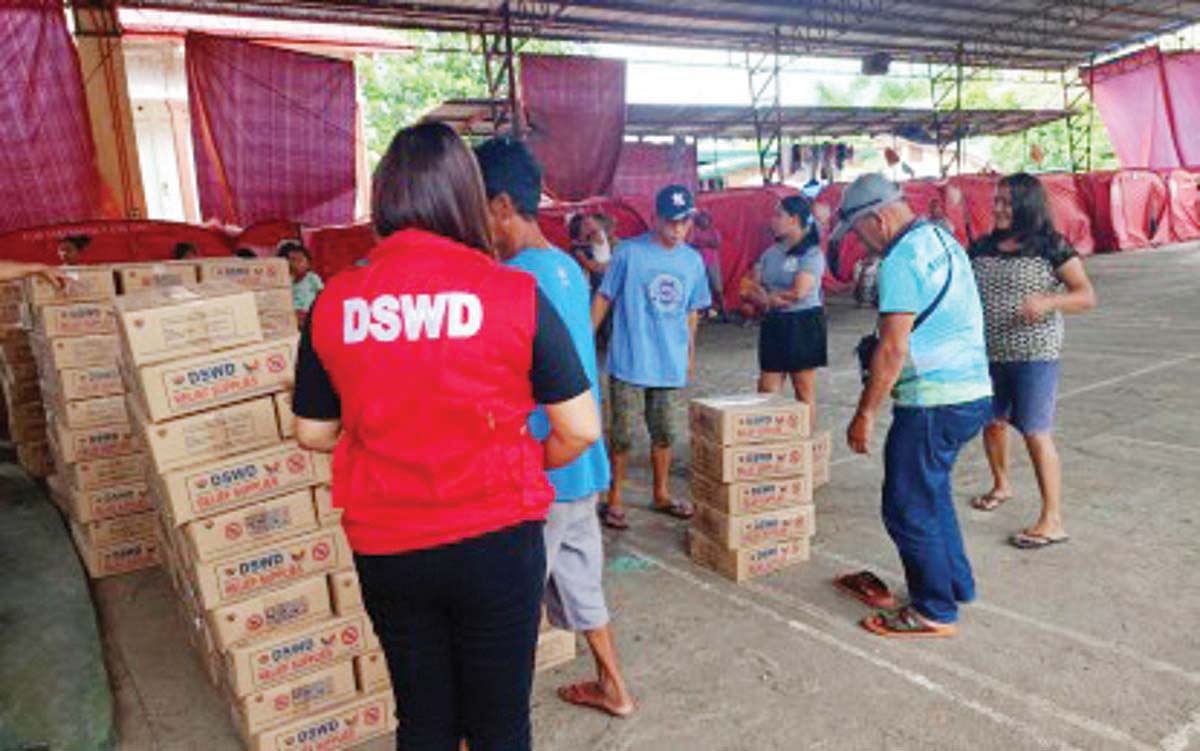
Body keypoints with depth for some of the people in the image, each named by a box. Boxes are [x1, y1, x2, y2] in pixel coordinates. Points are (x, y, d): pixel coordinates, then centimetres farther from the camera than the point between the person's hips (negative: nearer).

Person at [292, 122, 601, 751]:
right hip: (495, 540, -2)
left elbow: (313, 433, 5)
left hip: (385, 550, 3)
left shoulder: (333, 302, -5)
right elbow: (580, 429, -9)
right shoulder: (512, 295, -13)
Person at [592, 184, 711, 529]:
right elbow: (604, 297, -3)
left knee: (664, 433, 15)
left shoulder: (693, 261, 5)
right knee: (622, 435, 2)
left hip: (671, 365, 4)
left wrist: (689, 352, 19)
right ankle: (614, 499, 18)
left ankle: (662, 494, 32)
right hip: (629, 362, -4)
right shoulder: (629, 252, -8)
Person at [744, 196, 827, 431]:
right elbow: (753, 287, 7)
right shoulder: (771, 252, 11)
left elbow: (798, 292, -19)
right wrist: (772, 299, -13)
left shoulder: (811, 253, -9)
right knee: (766, 391, 5)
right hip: (774, 324, 6)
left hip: (803, 324, -6)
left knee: (804, 390, 3)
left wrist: (768, 295, -4)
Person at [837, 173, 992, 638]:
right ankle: (956, 585, 36)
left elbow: (894, 348, -22)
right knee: (931, 494, 23)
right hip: (973, 392, 10)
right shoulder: (943, 240, 15)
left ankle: (935, 612, 14)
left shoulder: (902, 260, -17)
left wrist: (865, 414, -15)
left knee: (908, 508, 1)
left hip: (934, 403, -10)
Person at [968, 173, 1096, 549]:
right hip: (988, 354, 6)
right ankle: (1001, 485, 44)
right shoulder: (982, 247, 7)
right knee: (993, 422, 18)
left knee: (1036, 432, -6)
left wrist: (1049, 300, -27)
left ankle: (1052, 521, 2)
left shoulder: (1052, 246, -7)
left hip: (1034, 355, -5)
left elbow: (1087, 296, -9)